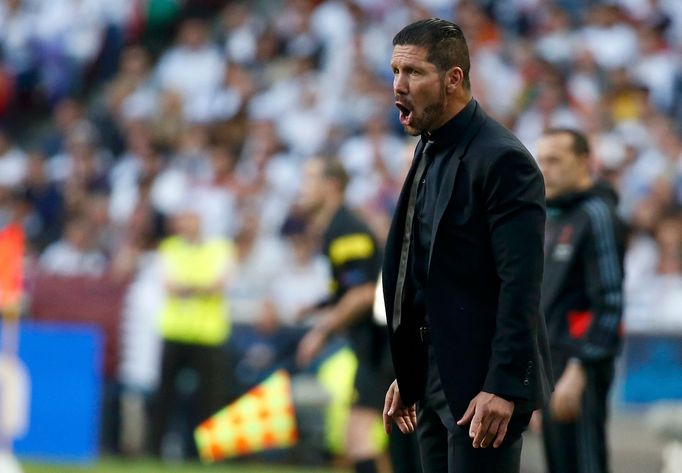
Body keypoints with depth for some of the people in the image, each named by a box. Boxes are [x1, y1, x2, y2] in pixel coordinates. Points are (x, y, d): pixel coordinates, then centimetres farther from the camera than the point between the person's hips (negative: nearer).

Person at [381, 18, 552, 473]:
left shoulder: (502, 160, -15)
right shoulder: (430, 151, 13)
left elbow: (521, 286, -20)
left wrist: (503, 387, -23)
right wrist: (407, 375, 18)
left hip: (482, 383, -9)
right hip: (434, 379, 9)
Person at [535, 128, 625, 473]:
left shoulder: (597, 215, -10)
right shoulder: (556, 219, 18)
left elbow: (609, 302, -17)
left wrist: (579, 369, -21)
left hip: (581, 367, -9)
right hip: (552, 363, 9)